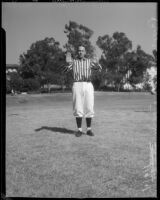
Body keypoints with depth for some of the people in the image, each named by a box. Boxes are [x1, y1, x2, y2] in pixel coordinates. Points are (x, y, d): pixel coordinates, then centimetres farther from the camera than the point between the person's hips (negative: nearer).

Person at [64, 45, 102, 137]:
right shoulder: (73, 61, 11)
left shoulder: (90, 61, 12)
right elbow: (65, 70, -7)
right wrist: (68, 64, -29)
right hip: (77, 86, 0)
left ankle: (89, 129, 12)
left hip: (88, 86, 1)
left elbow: (99, 68, -6)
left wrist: (96, 63, -29)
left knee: (89, 108, 1)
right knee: (78, 109, -1)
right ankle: (79, 130, 9)